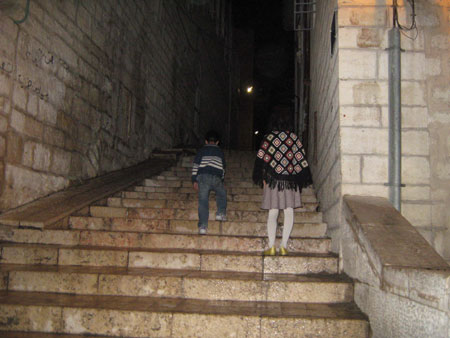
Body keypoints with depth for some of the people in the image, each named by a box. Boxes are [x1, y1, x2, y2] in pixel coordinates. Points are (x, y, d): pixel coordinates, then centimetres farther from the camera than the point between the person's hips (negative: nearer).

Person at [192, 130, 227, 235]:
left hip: (202, 176, -1)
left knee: (203, 201, -2)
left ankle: (202, 226, -9)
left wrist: (194, 180, 9)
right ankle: (221, 213, 15)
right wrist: (221, 180, 39)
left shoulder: (202, 150, 18)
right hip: (216, 177, 1)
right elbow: (223, 168, 27)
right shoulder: (220, 151, 23)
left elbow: (195, 165, 9)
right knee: (222, 194, 28)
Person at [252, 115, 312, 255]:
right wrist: (301, 180, 12)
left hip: (273, 179, -1)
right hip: (290, 180, 1)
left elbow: (261, 158, -2)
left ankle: (271, 247, -4)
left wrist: (262, 178, 3)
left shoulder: (268, 137, 3)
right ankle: (284, 246, -2)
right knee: (289, 212, 5)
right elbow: (301, 158, 6)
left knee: (273, 213, 3)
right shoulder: (294, 137, 7)